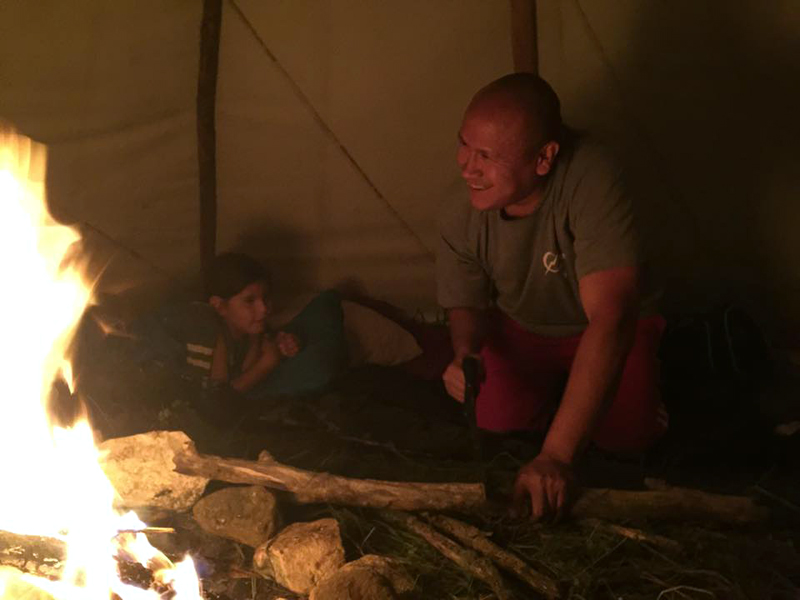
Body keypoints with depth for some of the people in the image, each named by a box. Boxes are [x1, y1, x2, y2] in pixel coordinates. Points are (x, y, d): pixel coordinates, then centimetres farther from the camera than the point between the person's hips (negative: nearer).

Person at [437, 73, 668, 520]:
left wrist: (558, 456, -50)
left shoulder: (589, 179, -39)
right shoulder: (461, 217, -22)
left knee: (624, 436, -23)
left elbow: (610, 319, -45)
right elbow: (466, 305, -3)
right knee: (496, 424, -19)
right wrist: (463, 356, -30)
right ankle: (557, 390, 17)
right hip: (521, 329, 3)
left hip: (605, 330, -3)